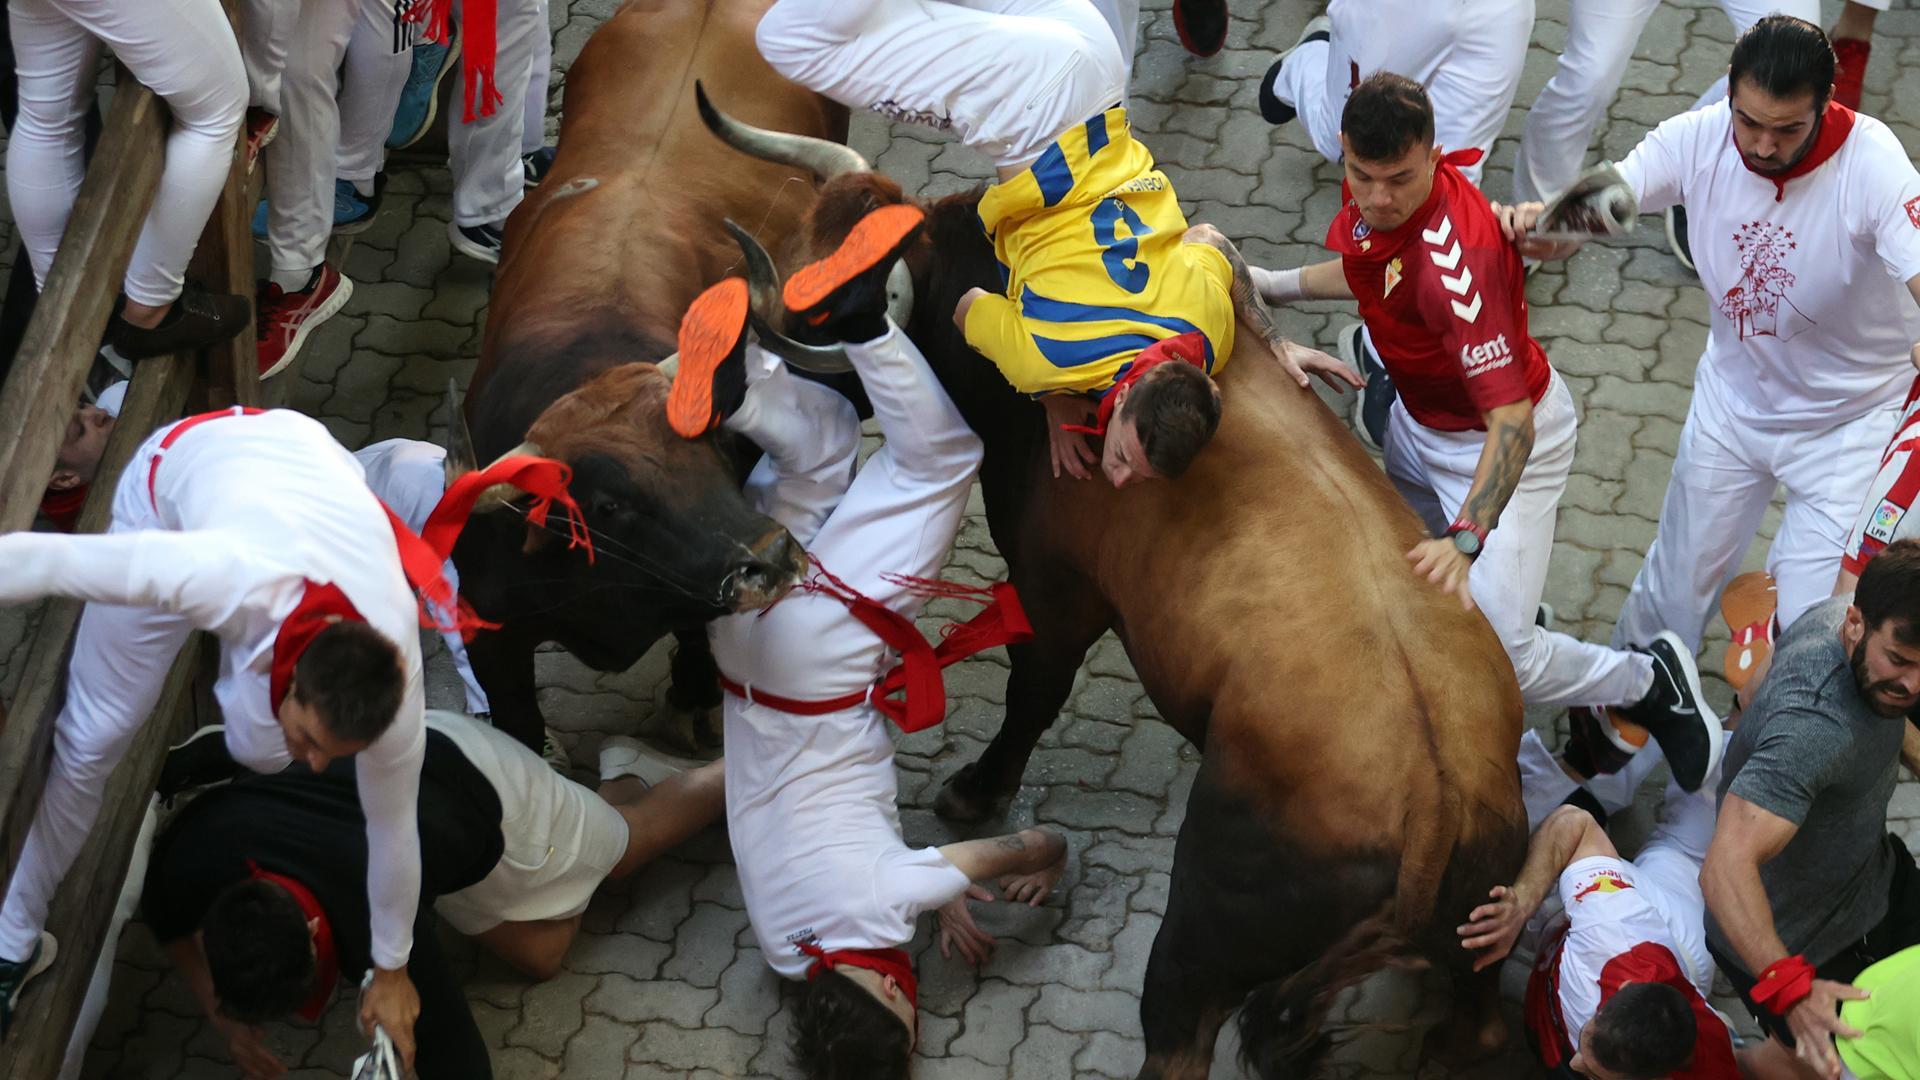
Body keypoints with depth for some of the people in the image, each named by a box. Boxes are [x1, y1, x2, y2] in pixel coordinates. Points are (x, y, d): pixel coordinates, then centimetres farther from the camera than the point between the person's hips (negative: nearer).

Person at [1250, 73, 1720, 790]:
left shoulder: (1457, 262, -39)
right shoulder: (1372, 195, -13)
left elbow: (1510, 422, -43)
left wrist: (1465, 538, -53)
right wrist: (1271, 286, 13)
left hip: (1501, 439, -9)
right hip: (1417, 421, 9)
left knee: (1497, 657, -14)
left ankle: (1648, 683, 11)